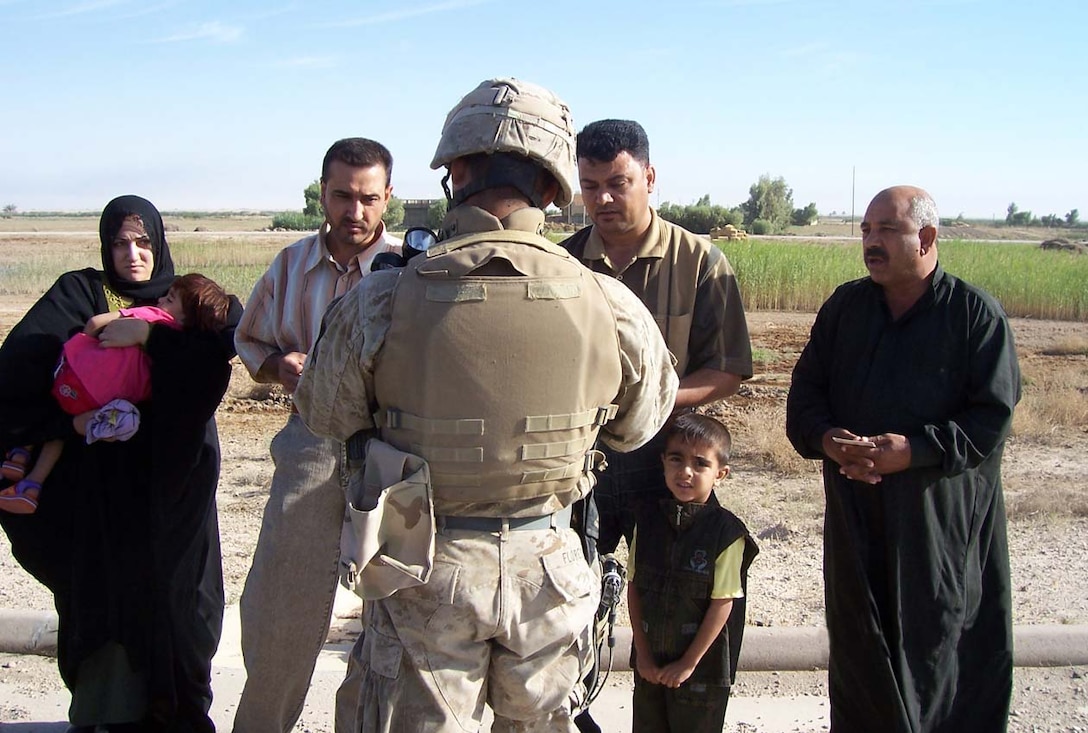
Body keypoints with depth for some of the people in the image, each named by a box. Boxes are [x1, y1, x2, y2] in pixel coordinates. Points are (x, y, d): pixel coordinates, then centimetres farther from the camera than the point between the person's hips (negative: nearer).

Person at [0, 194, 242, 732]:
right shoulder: (79, 293, 4)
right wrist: (68, 416, -20)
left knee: (169, 592, 1)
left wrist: (149, 332, -25)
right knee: (104, 593, 0)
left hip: (170, 480, 1)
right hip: (100, 478, 0)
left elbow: (232, 329, -16)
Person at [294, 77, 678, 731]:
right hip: (548, 566, 2)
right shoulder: (613, 307, -15)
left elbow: (328, 418, -2)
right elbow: (639, 426, 3)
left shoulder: (379, 304, -19)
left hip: (426, 567, -1)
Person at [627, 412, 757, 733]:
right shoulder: (648, 519, -3)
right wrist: (642, 652, -3)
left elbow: (722, 604, -14)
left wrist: (689, 663, -11)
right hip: (649, 663, 4)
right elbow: (634, 586, 0)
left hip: (702, 665, -4)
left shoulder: (727, 532, -15)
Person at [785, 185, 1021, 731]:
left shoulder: (977, 314, -4)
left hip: (943, 520, -3)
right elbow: (805, 391, 9)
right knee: (857, 646, 9)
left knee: (935, 642, 4)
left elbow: (992, 419, -9)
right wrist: (825, 438, -11)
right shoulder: (845, 306, 9)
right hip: (856, 517, 4)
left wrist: (916, 450, -20)